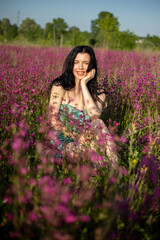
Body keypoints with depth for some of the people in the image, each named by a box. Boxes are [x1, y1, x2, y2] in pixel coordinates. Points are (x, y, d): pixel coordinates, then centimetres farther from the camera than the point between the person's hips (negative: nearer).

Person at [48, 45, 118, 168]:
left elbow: (95, 116, -17)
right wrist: (76, 137, -22)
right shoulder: (60, 86, -3)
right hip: (63, 143, -2)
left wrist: (84, 84, -14)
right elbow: (53, 119, -10)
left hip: (85, 142, 3)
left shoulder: (98, 93, 5)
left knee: (98, 123, -25)